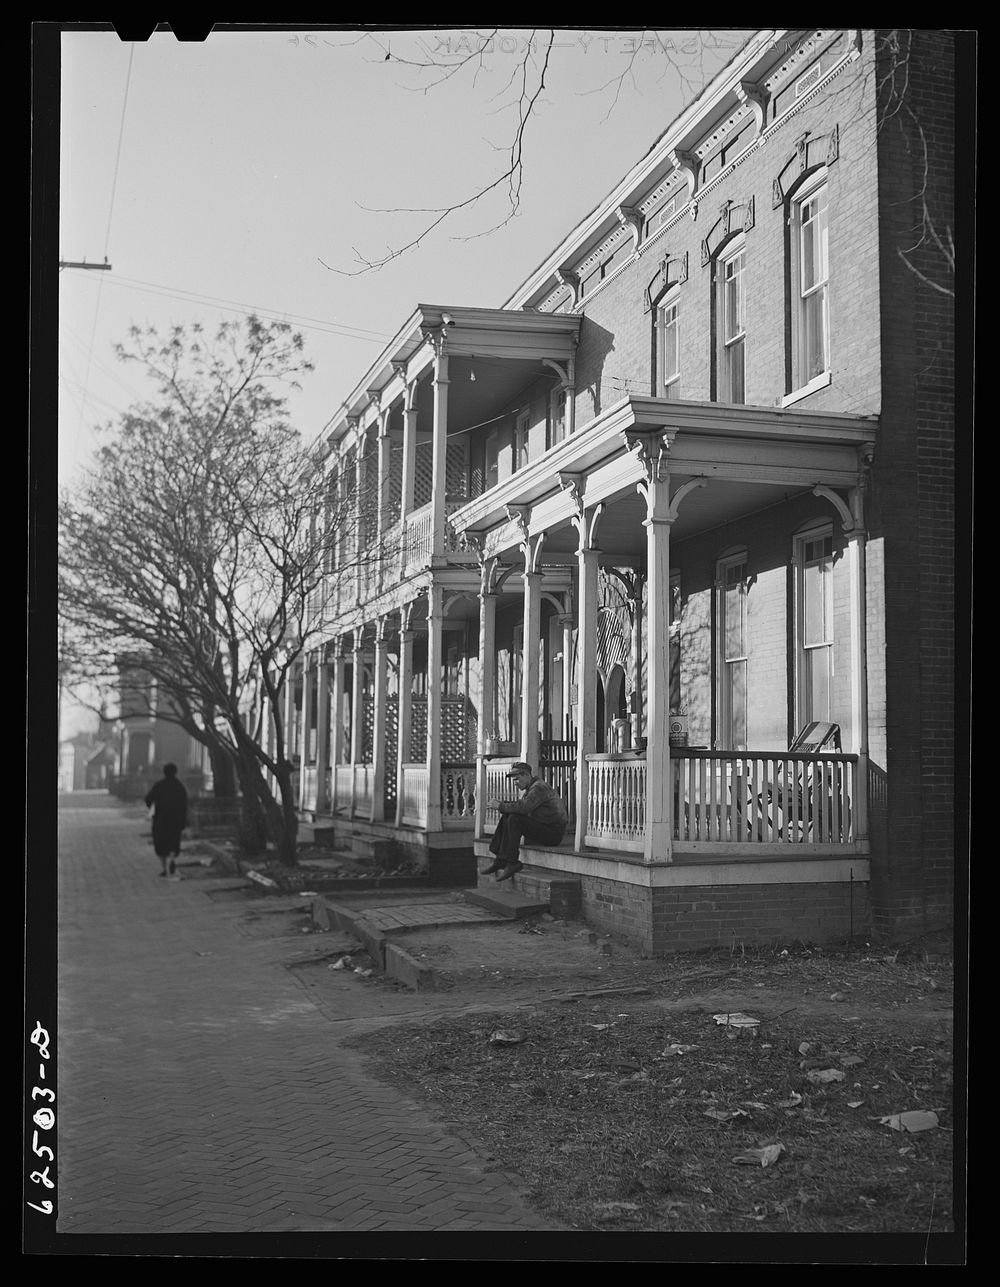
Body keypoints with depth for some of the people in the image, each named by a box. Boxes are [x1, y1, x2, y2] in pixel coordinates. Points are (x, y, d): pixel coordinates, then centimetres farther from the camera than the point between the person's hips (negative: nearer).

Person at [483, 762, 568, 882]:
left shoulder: (539, 787, -16)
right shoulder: (531, 788, 17)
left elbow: (523, 807, -28)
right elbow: (520, 804, 16)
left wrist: (501, 806, -17)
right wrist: (502, 803, -2)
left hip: (553, 833, -10)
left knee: (514, 819, -23)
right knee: (506, 817, 3)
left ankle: (512, 862, -21)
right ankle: (500, 859, -2)